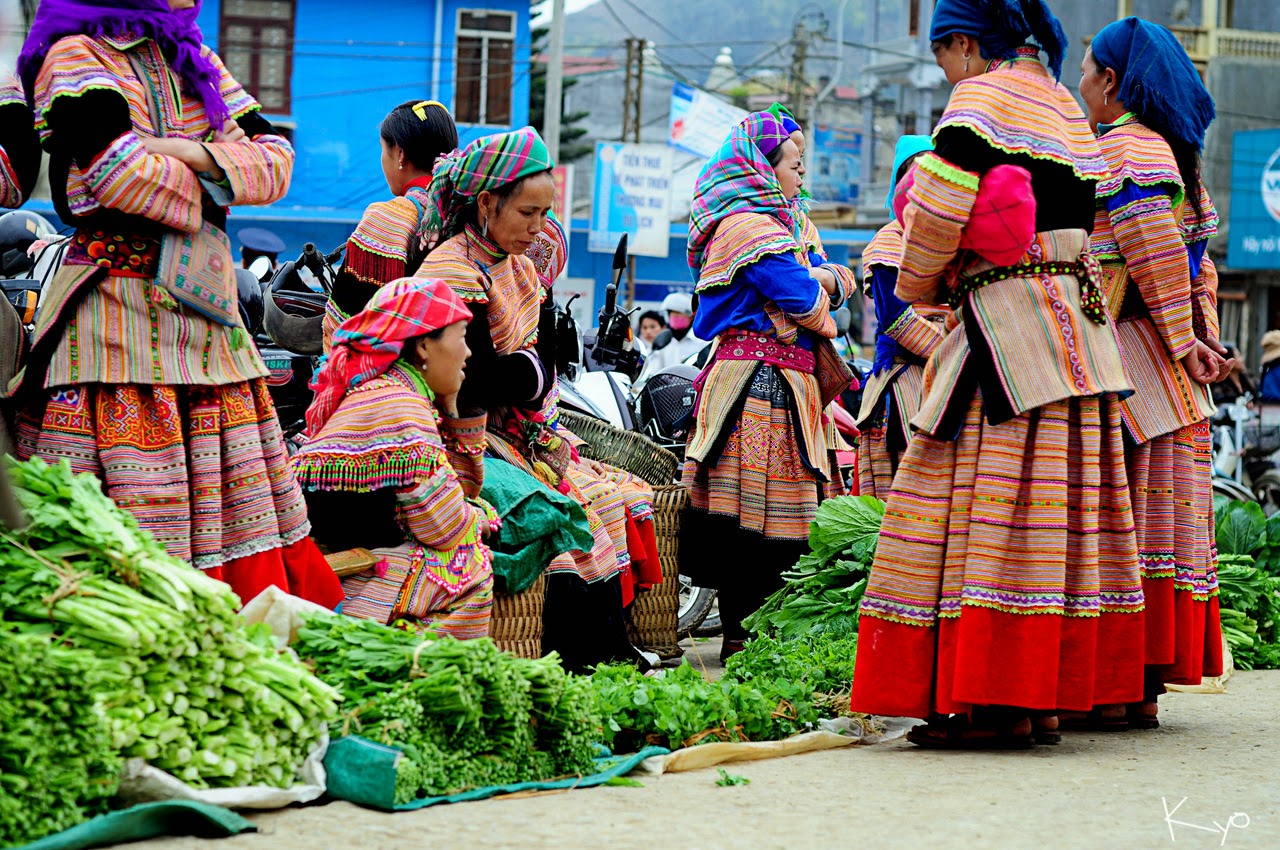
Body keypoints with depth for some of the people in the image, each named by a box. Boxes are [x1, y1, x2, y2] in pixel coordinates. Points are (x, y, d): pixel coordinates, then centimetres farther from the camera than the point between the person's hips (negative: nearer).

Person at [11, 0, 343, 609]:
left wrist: (194, 155, -9)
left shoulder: (193, 61, 18)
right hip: (117, 308, -7)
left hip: (206, 310, 7)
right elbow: (119, 169, -19)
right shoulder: (76, 55, -3)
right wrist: (217, 174, -3)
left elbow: (276, 159, 8)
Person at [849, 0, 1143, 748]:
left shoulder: (984, 98, -6)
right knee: (1058, 507, 8)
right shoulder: (1067, 109, 19)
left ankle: (998, 704, -11)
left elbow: (942, 198, -18)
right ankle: (1050, 696, 10)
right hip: (1078, 320, 9)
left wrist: (921, 281, 0)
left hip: (1008, 329, -9)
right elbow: (1082, 222, 18)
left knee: (990, 502, -8)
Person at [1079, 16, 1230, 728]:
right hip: (1170, 379, 10)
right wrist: (1203, 341, 7)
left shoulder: (1121, 148, -9)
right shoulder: (1172, 154, 21)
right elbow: (1199, 268, 16)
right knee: (1161, 518, 7)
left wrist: (1184, 342, -15)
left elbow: (1155, 253, -19)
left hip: (1128, 361, -9)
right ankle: (1144, 689, 10)